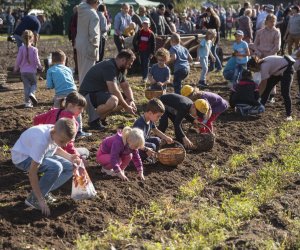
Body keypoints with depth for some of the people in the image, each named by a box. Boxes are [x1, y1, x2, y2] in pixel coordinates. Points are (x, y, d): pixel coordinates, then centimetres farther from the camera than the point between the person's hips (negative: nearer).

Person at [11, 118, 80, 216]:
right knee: (56, 167, -30)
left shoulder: (58, 133, -15)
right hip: (22, 157, -8)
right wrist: (40, 200, -30)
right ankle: (33, 198, -13)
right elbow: (32, 172, -34)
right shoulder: (42, 140, -38)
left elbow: (55, 148, 11)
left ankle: (44, 192, 5)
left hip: (38, 155, 8)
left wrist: (69, 157, -8)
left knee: (69, 167, -4)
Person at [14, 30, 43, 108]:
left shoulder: (21, 49, -6)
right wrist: (40, 67, 10)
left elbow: (18, 60, -2)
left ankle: (28, 102, 5)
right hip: (32, 71, -2)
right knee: (34, 84, 16)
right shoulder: (34, 49, -11)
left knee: (26, 86, 8)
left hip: (23, 71, 2)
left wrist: (16, 68, 13)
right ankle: (32, 93, -15)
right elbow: (36, 60, -8)